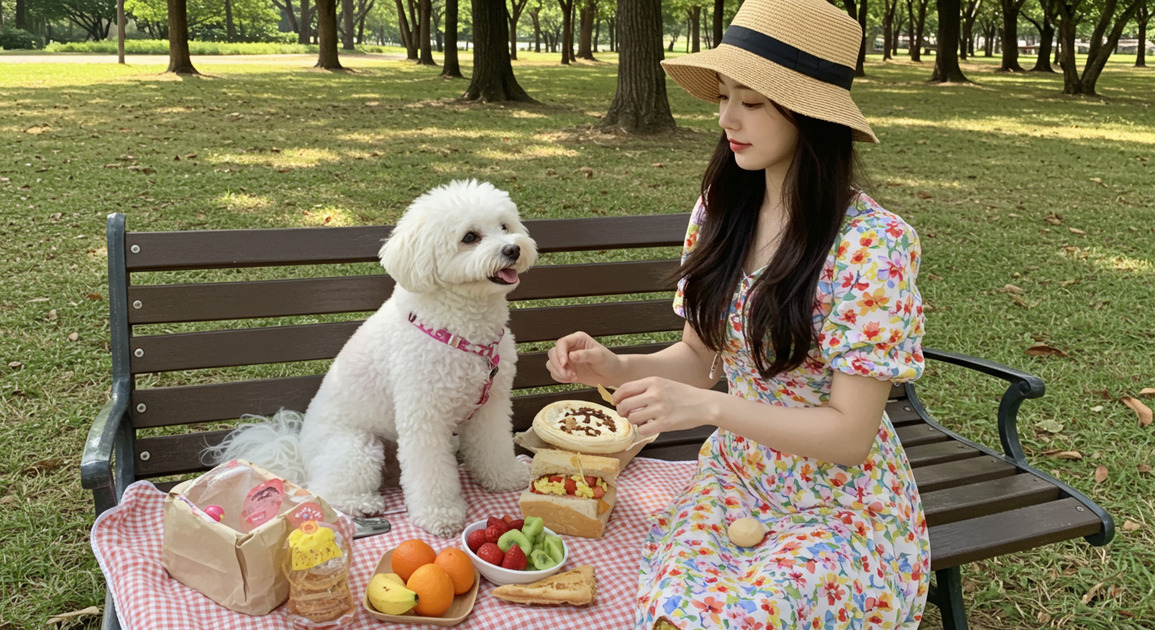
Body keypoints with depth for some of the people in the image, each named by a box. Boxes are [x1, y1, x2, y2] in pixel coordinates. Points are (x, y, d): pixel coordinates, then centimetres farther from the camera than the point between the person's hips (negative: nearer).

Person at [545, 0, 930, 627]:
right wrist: (617, 368, -13)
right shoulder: (719, 211, -2)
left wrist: (706, 406, -29)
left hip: (843, 507, -4)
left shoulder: (874, 244, -19)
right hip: (733, 477, 4)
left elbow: (850, 434, -18)